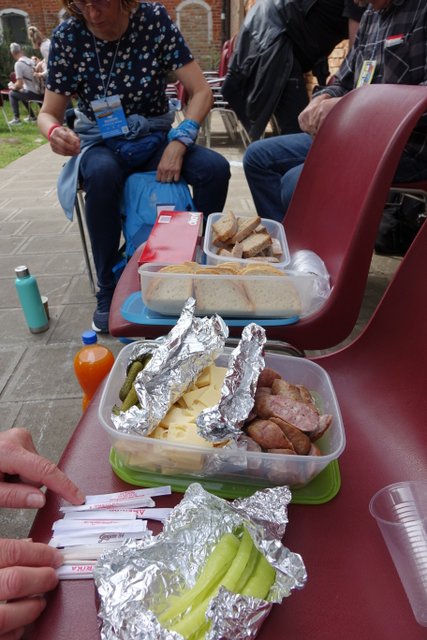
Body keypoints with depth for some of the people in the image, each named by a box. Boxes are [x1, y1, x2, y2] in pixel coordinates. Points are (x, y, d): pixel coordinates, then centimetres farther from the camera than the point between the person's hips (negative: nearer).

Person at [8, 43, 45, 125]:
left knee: (12, 94, 12)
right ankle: (32, 116, 34)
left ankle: (16, 119, 8)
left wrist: (13, 87, 9)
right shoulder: (31, 61, 11)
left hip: (33, 94, -7)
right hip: (41, 93, 7)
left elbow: (19, 84, -13)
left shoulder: (18, 63, -10)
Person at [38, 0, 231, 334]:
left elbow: (201, 91, -10)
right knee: (102, 175, -38)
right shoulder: (68, 36, -7)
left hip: (155, 137, 1)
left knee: (216, 168, -26)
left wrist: (179, 142, -25)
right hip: (101, 143, -1)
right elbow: (48, 113, -4)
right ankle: (109, 290, -22)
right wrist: (54, 131, -29)